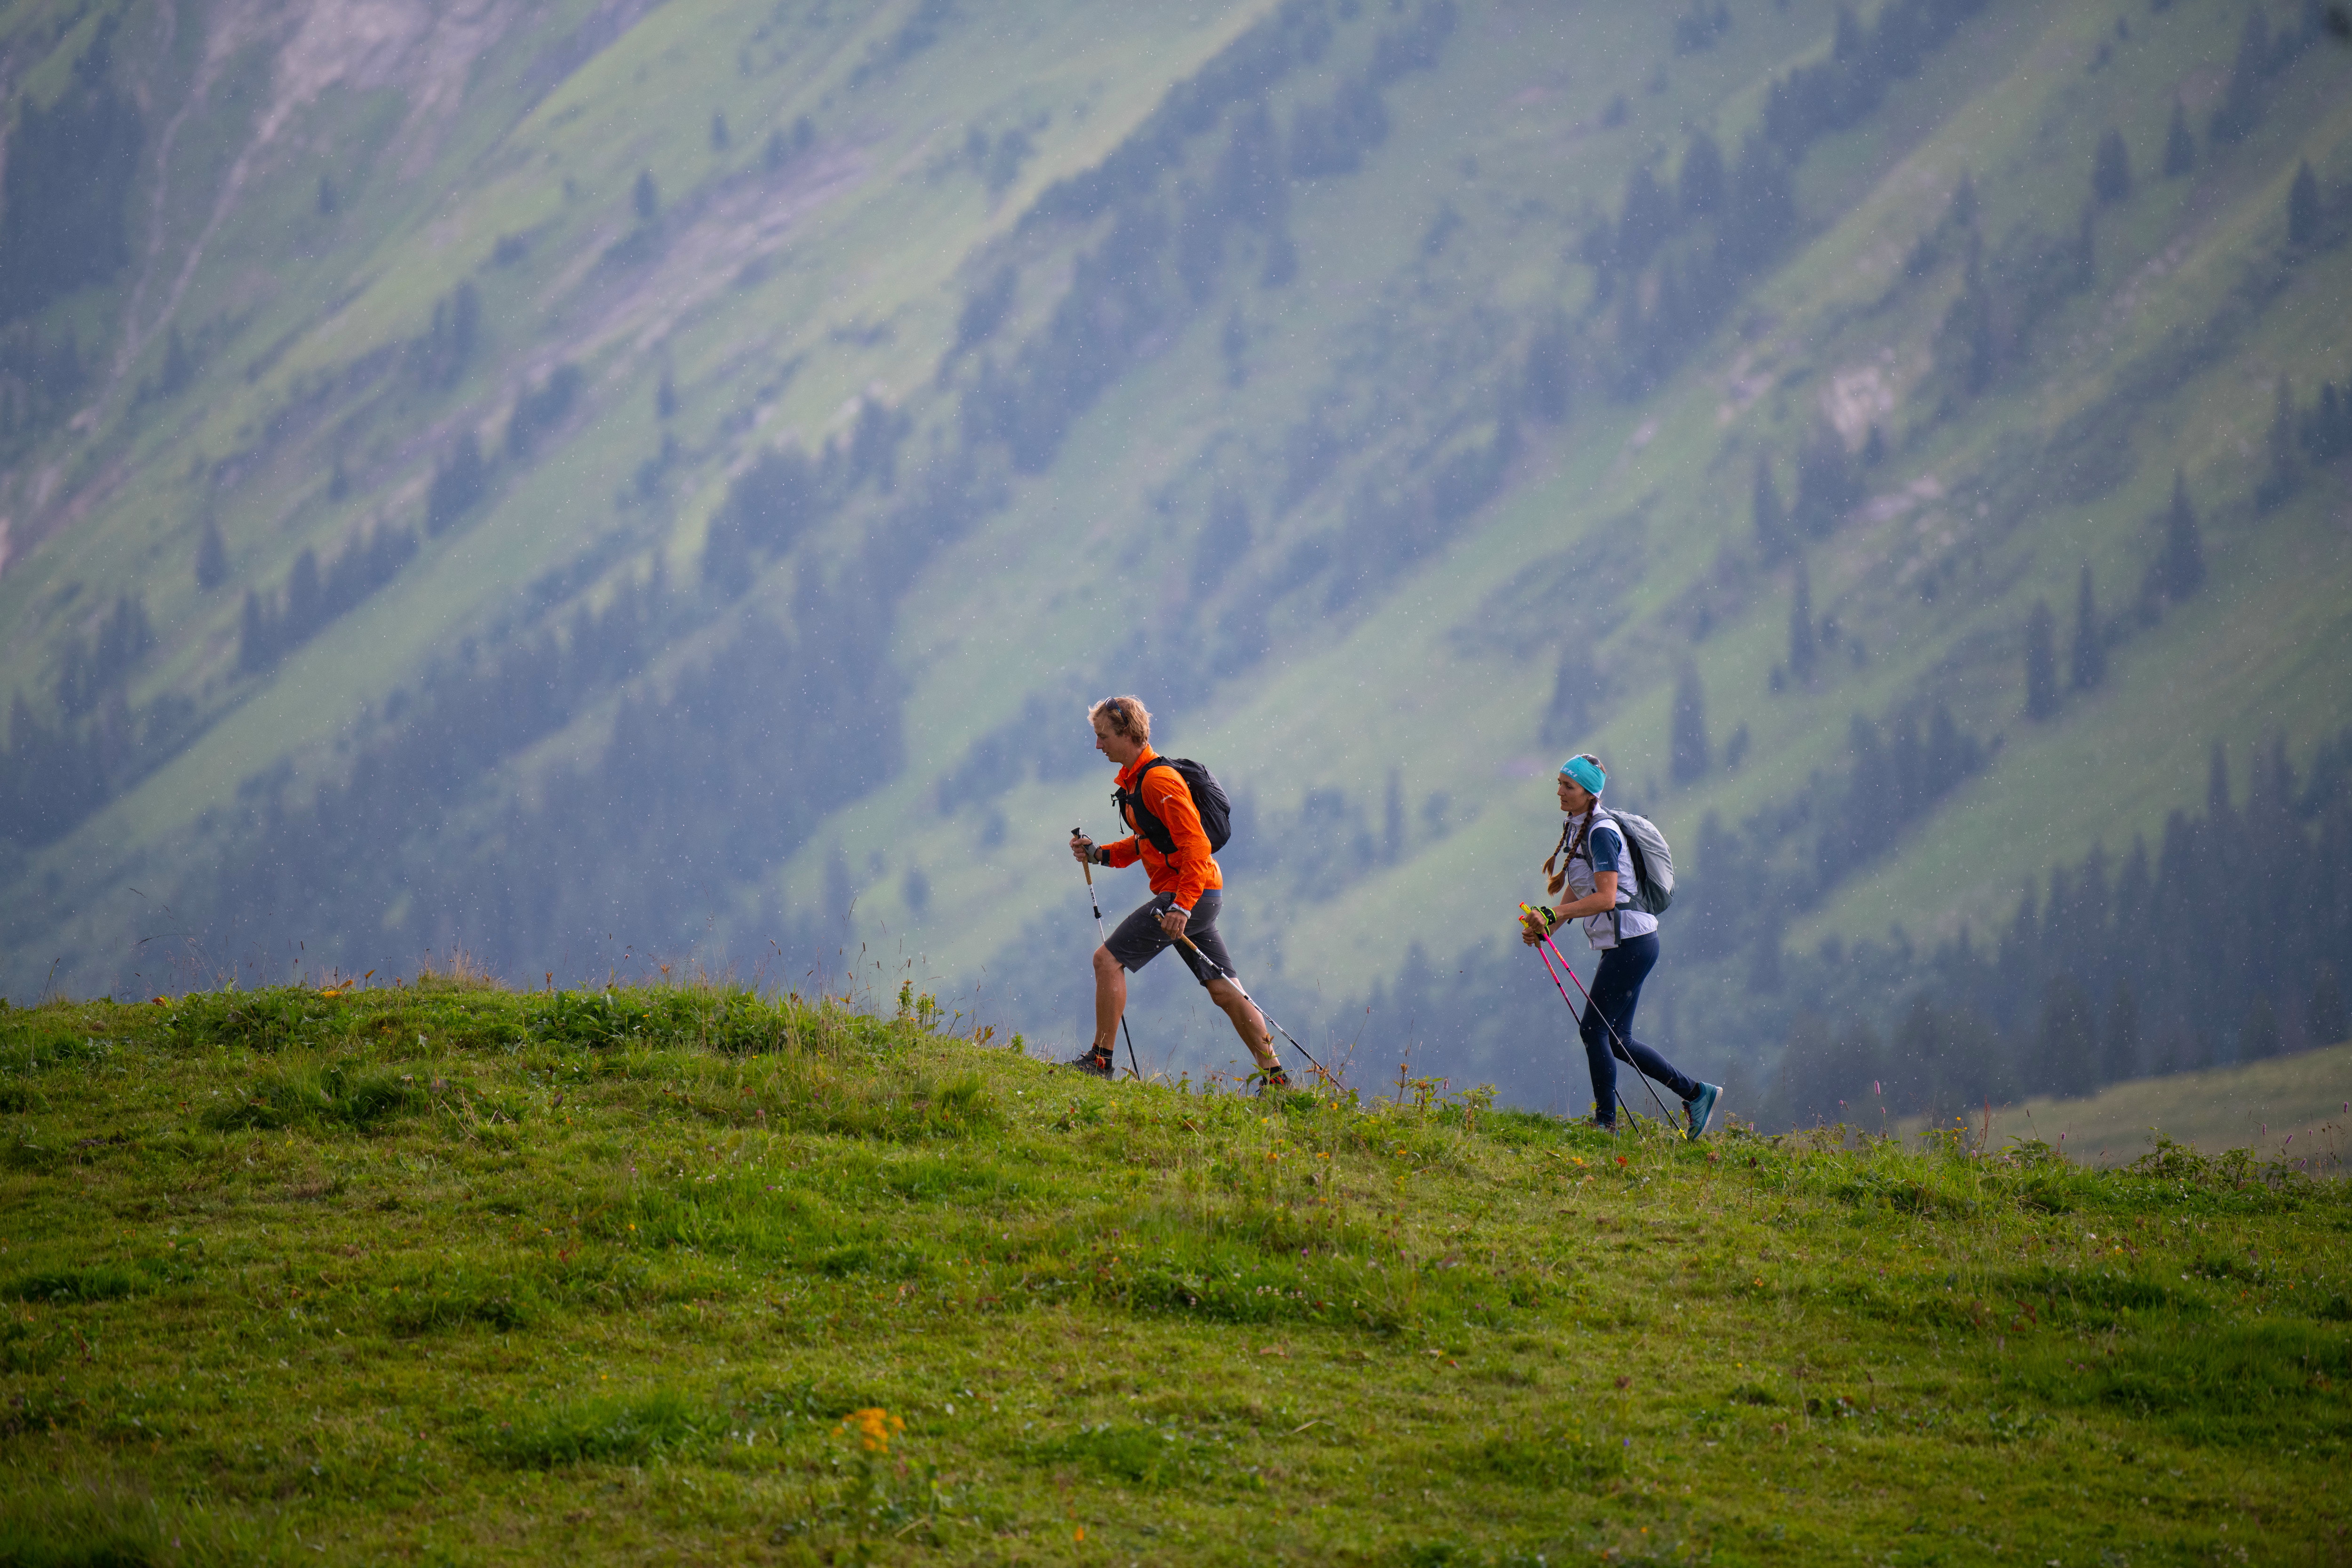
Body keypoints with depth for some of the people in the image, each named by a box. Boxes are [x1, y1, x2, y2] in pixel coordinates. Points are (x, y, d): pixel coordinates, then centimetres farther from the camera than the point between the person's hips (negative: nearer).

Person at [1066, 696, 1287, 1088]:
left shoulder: (1158, 780, -16)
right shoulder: (1132, 780, 15)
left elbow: (1195, 845, -22)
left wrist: (1182, 907, -28)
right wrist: (1098, 854, 11)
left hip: (1190, 893, -10)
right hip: (1200, 895, 10)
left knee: (1108, 959, -9)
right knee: (1222, 990, 10)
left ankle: (1100, 1060, -6)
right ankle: (1275, 1076, 10)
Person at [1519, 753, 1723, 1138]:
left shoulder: (1601, 833, -16)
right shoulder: (1576, 829, 14)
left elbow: (1605, 898, -24)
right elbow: (1576, 896, 20)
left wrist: (1552, 914, -25)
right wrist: (1545, 928, 7)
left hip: (1630, 943, -10)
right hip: (1620, 945, 10)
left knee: (1595, 1030, -7)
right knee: (1617, 1039, 10)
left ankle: (1606, 1122, 2)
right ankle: (1698, 1094, 15)